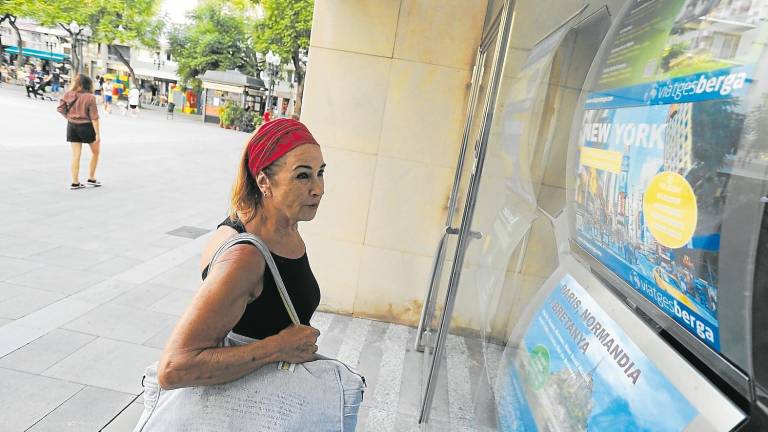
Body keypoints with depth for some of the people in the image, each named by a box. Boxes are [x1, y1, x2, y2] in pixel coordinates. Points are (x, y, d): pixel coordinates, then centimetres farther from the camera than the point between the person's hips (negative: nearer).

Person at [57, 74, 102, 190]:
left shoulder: (68, 94, -4)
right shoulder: (90, 97, -16)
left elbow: (61, 108, -1)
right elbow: (94, 117, -15)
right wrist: (97, 134, -12)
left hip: (72, 125, 4)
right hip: (86, 126, -4)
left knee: (75, 155, 9)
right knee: (95, 152, 17)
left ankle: (75, 182, 12)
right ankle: (91, 179, 19)